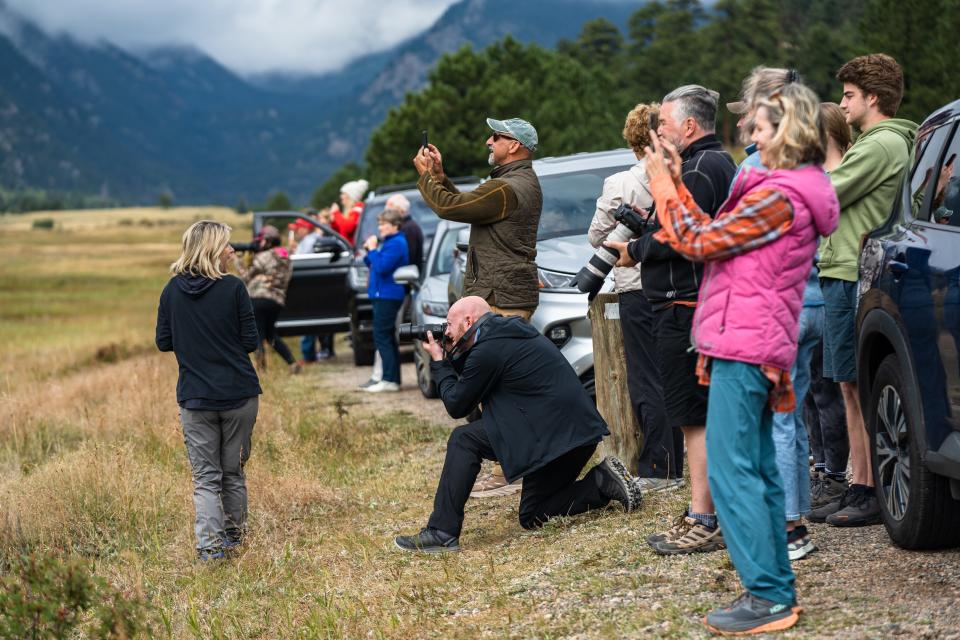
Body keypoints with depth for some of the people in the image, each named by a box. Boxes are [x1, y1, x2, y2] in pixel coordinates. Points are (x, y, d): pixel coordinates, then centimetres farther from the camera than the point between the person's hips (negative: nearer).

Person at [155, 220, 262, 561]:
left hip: (194, 397, 1)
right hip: (239, 394, -1)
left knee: (205, 477, 4)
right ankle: (234, 533, 28)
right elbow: (251, 341, -6)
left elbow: (164, 342, 6)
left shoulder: (172, 290, -1)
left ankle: (210, 544, -8)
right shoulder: (233, 288, -10)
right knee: (233, 471, 15)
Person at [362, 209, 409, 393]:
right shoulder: (389, 242, 19)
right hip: (383, 295, 11)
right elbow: (373, 265, 21)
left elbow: (381, 267, -23)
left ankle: (389, 380, -12)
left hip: (388, 296, -11)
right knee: (387, 338, 12)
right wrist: (369, 252, 5)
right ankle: (393, 379, 15)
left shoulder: (396, 243, -14)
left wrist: (373, 250, -13)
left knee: (382, 337, -11)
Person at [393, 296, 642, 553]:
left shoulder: (488, 349, -12)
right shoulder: (511, 331, 17)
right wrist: (452, 356, 19)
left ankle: (441, 533, -11)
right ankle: (603, 482, 7)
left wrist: (438, 361, 9)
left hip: (553, 433, -10)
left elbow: (457, 405, -3)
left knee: (464, 440, -6)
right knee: (532, 517, 19)